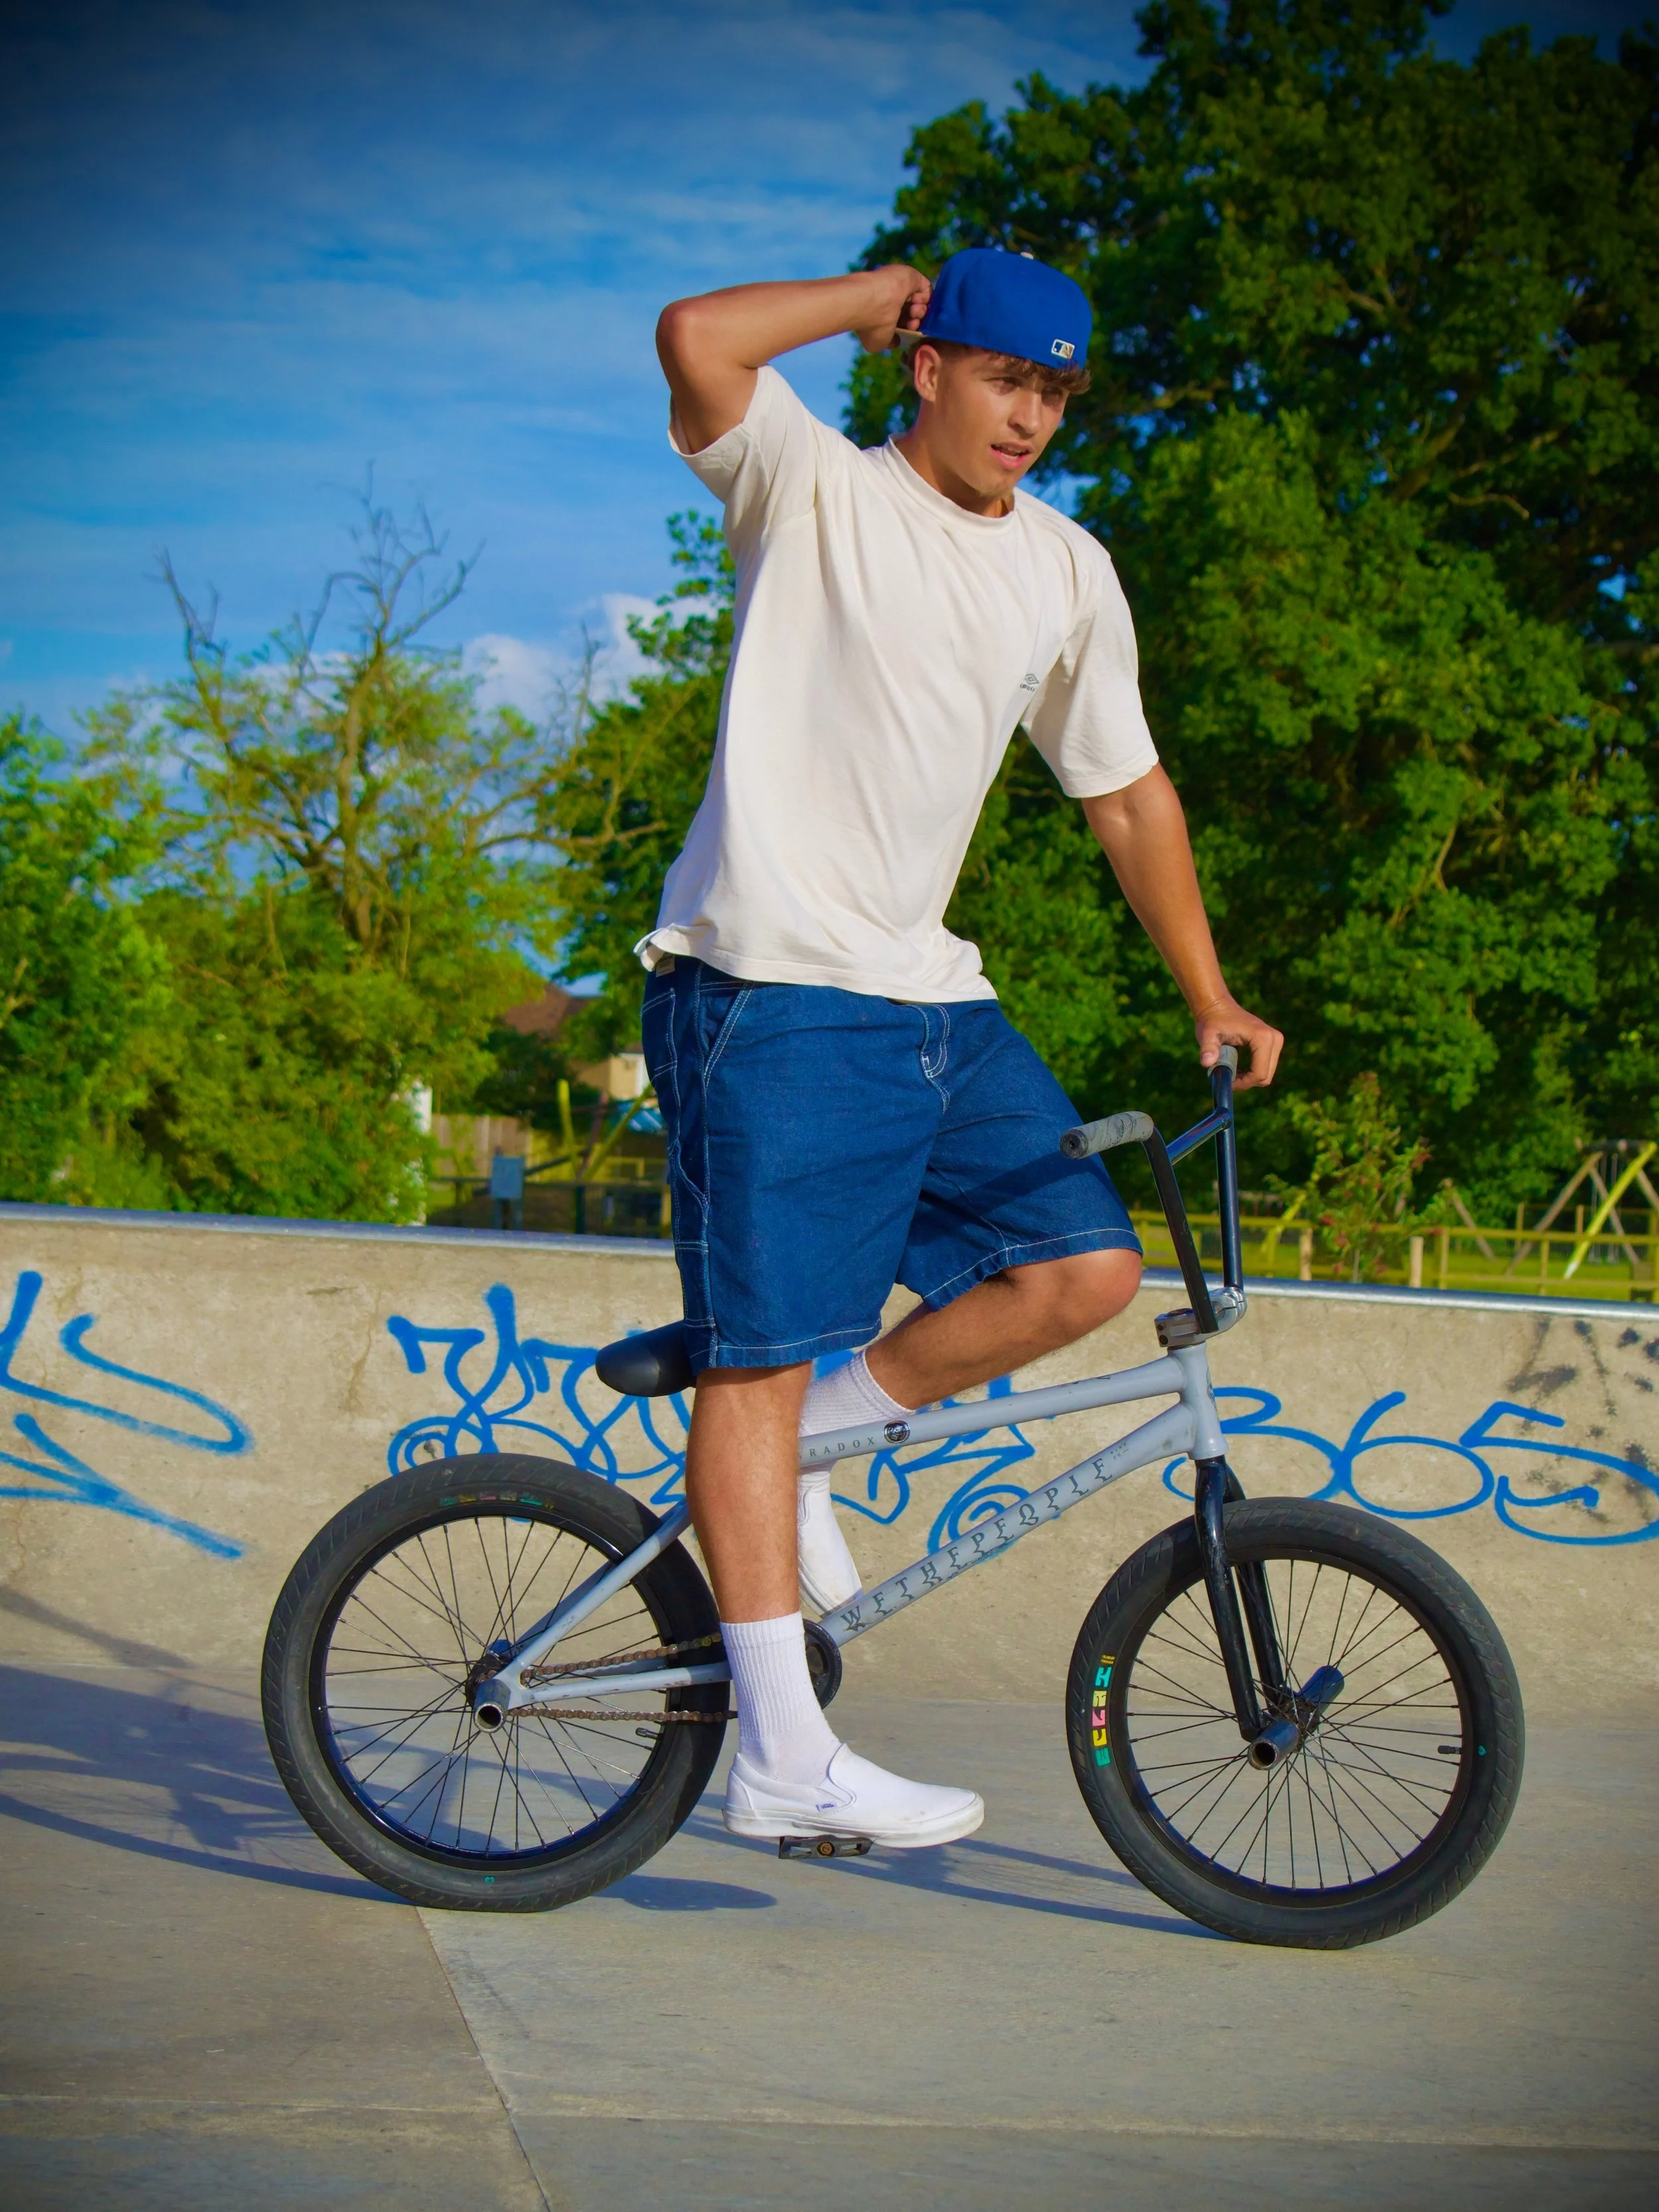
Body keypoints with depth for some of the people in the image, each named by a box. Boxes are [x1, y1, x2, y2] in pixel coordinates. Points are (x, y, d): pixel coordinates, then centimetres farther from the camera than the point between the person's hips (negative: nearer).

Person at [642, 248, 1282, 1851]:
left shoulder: (1067, 572, 13)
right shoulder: (813, 489, -3)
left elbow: (1126, 792, 20)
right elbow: (696, 340, -22)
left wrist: (1210, 999, 18)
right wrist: (868, 298, -6)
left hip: (931, 999, 7)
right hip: (769, 993, -6)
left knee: (1088, 1264, -3)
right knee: (763, 1353, -6)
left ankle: (819, 1431, 16)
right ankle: (782, 1760, -4)